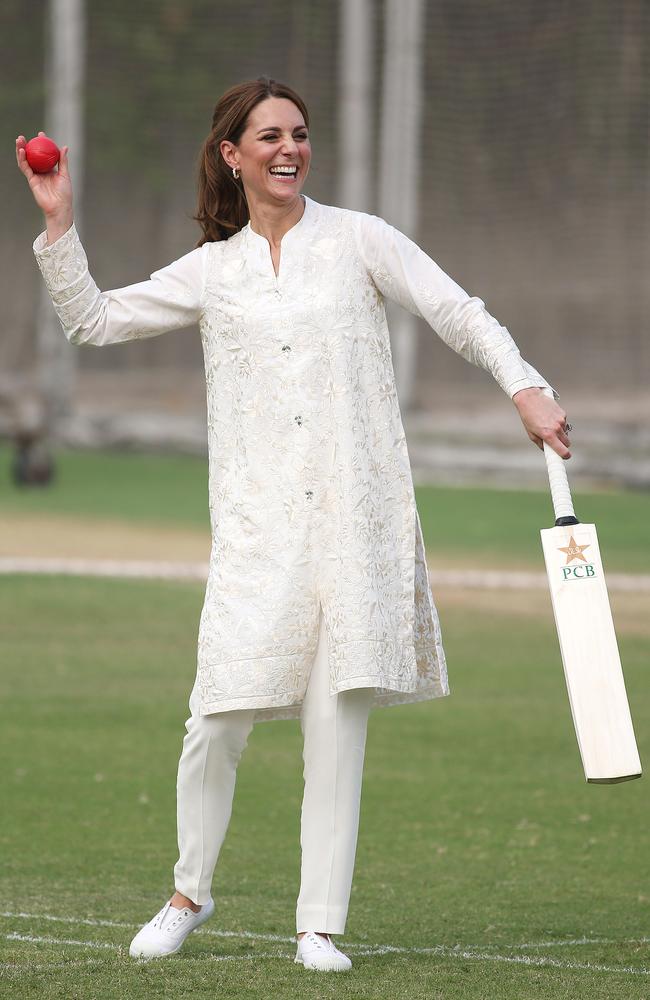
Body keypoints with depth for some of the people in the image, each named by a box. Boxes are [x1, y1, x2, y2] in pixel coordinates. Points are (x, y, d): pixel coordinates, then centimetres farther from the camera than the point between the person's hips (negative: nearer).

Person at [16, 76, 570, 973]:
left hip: (355, 518, -1)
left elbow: (460, 314, 4)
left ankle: (320, 924, 6)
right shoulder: (212, 271, 12)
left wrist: (526, 387, -10)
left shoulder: (358, 241, 7)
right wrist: (58, 225, 5)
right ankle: (190, 892, 16)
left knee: (339, 721, -2)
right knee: (220, 721, -7)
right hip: (256, 525, 1)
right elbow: (93, 320, 15)